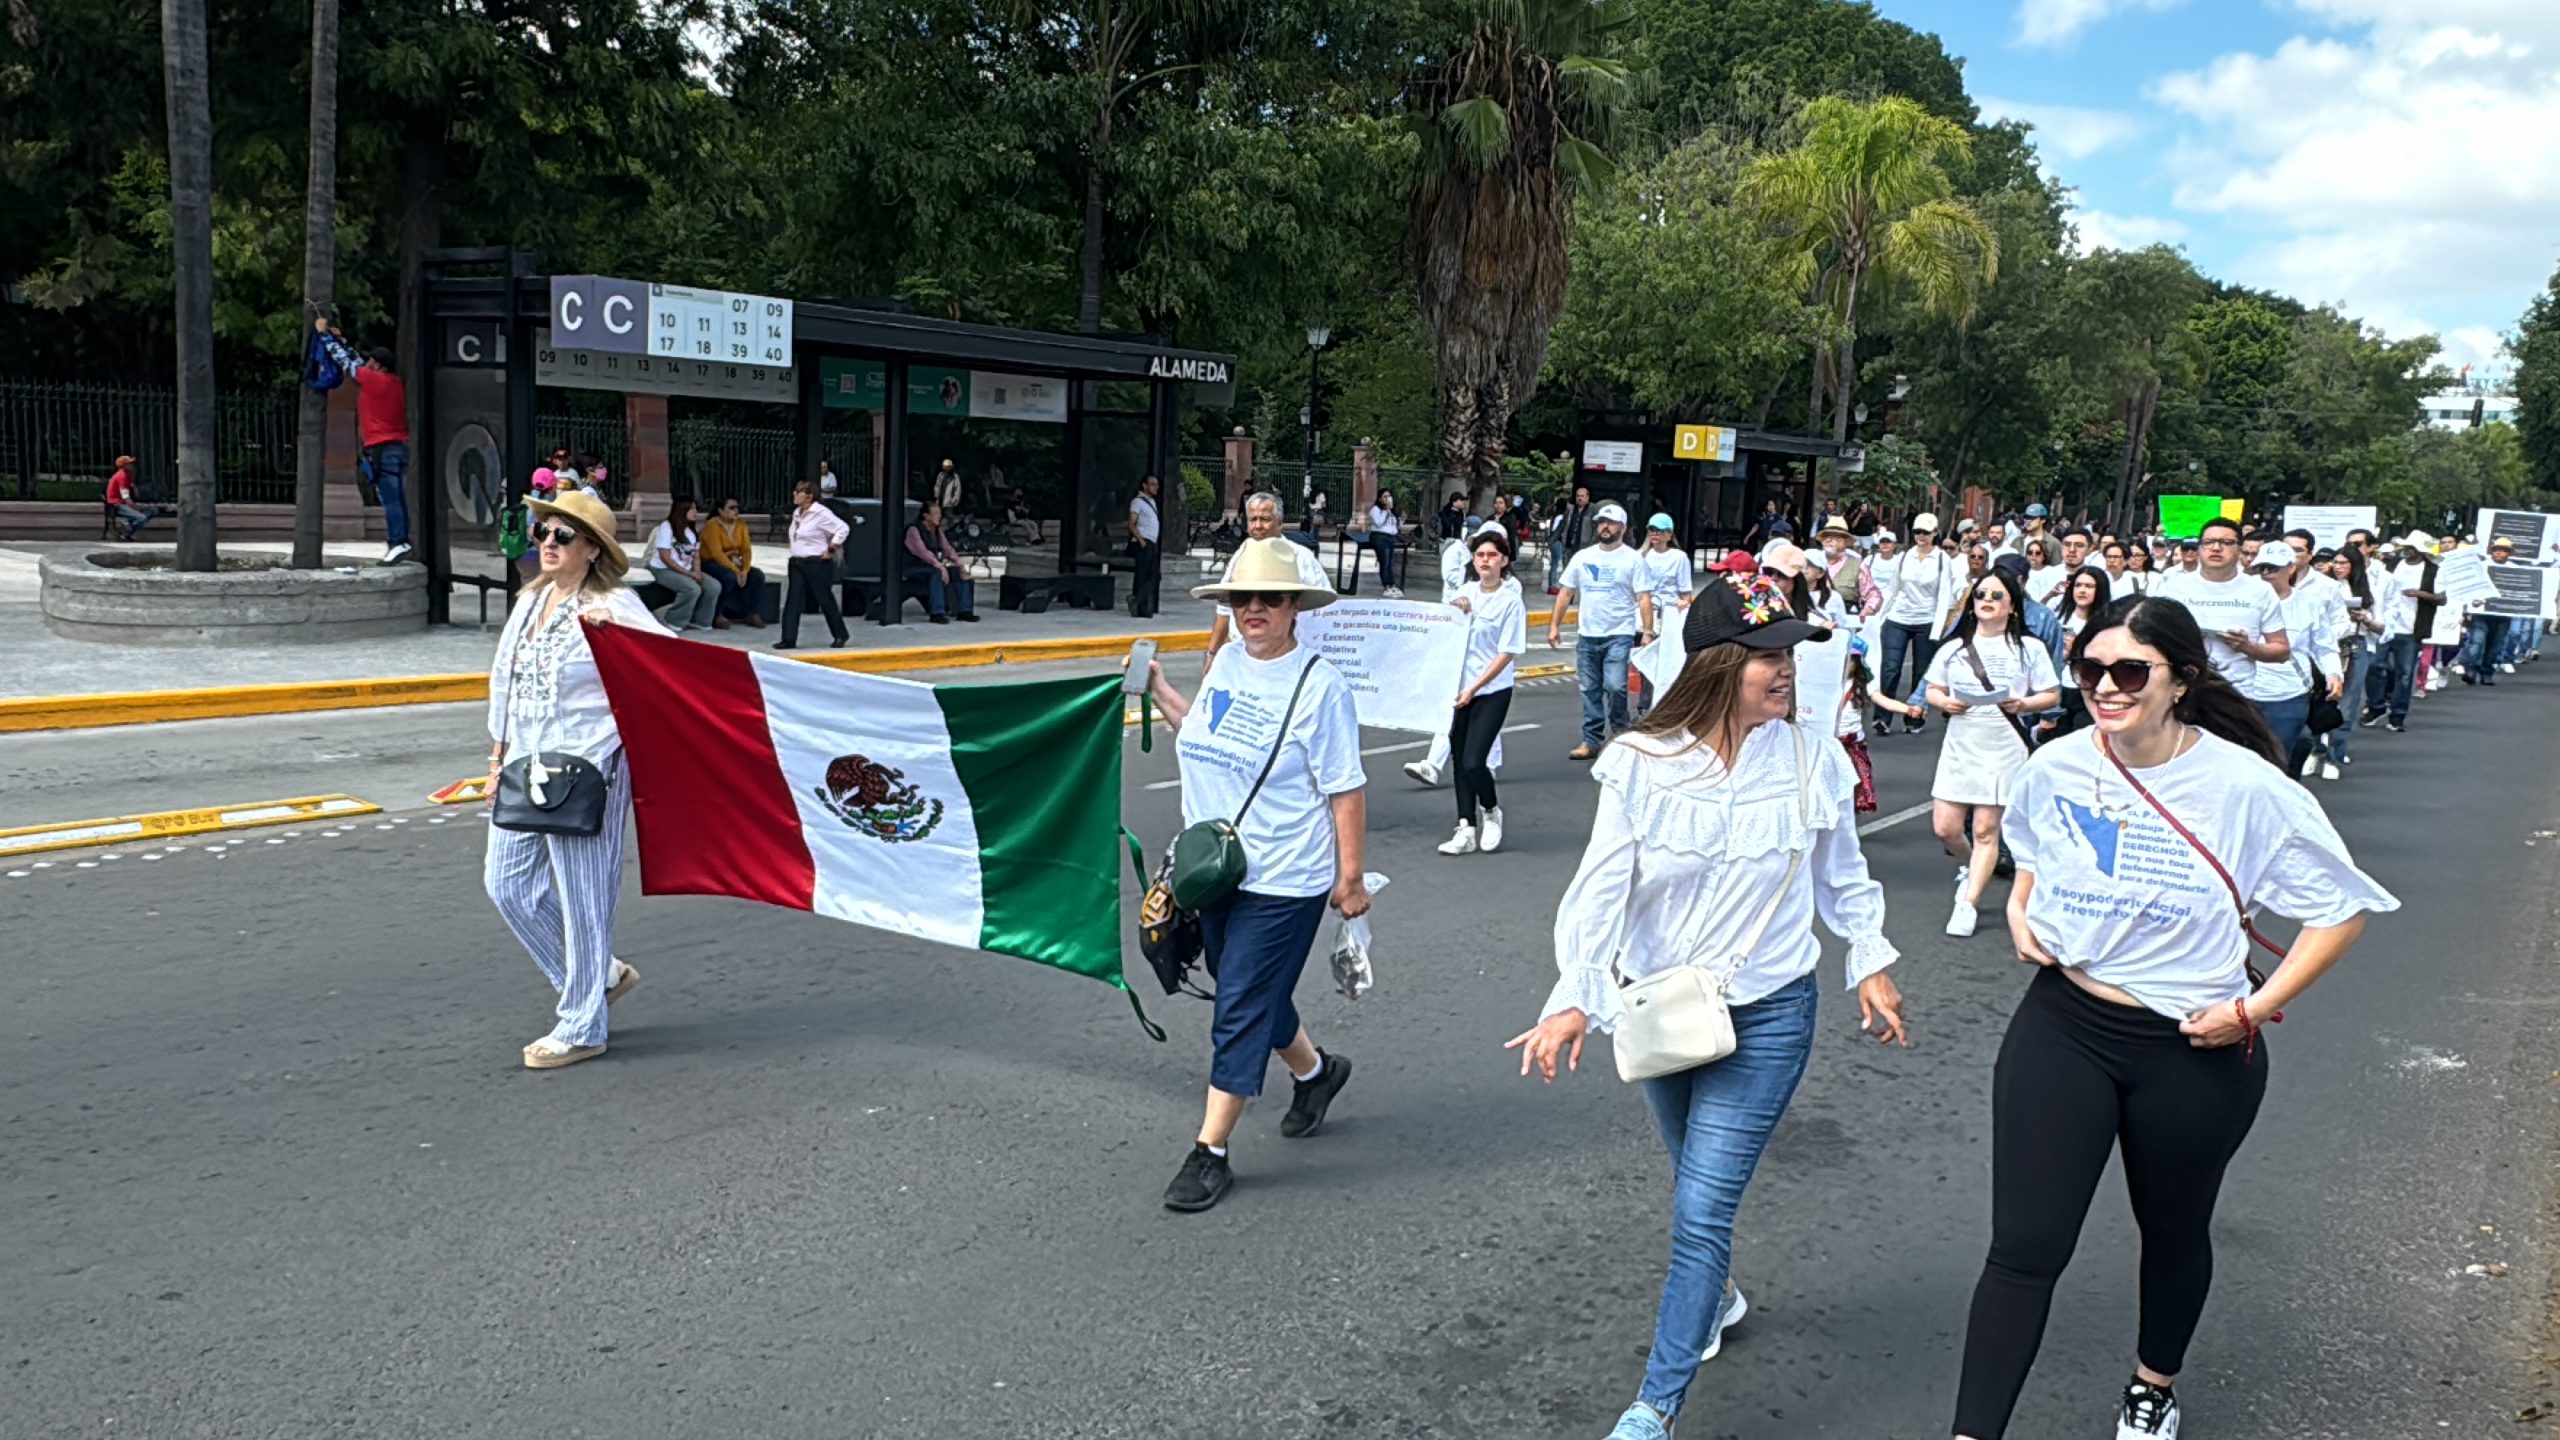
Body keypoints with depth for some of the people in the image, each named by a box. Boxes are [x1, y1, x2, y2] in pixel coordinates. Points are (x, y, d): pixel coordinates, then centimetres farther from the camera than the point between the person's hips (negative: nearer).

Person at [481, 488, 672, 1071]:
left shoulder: (614, 605, -9)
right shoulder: (530, 601, 13)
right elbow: (504, 681, 19)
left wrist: (615, 631, -30)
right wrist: (498, 758, 18)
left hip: (587, 767, -8)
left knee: (582, 897, -1)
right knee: (507, 883, 10)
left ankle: (581, 1029, 11)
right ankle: (600, 976, 27)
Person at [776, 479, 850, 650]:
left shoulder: (821, 513, -15)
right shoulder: (797, 513, 11)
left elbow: (843, 529, -20)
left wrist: (831, 550, -17)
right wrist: (796, 554, 16)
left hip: (817, 564, -8)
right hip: (796, 563, 8)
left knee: (825, 600, 3)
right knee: (792, 601, 0)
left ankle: (840, 636, 19)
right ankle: (789, 639, 0)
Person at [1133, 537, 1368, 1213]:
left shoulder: (1318, 684, -15)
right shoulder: (1227, 662, 5)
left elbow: (1346, 789, -13)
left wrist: (1351, 876, -13)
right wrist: (1158, 691, 11)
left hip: (1282, 882, -7)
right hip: (1215, 870, 7)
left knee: (1242, 1009, -3)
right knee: (1252, 994, 19)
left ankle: (1210, 1151, 7)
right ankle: (1314, 1070, 47)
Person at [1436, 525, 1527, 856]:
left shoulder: (1511, 600, -8)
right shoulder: (1465, 593, 7)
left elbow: (1508, 653, -11)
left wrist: (1473, 688, -14)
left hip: (1492, 692, -5)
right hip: (1460, 688, 6)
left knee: (1473, 762, -12)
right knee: (1459, 761, 6)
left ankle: (1491, 810, 17)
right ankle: (1466, 830, 15)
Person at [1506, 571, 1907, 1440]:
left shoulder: (1810, 756, -9)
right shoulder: (1641, 764, -13)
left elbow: (1842, 875, 6)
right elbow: (1602, 888, -15)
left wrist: (1871, 965, 7)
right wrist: (1574, 998, -25)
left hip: (1768, 1015, -1)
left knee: (1702, 1210, -7)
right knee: (1701, 1183, 23)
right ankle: (1718, 1295, 54)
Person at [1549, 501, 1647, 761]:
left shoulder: (1632, 559, -2)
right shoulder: (1582, 557, 8)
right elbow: (1565, 593, 10)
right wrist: (1554, 625, 4)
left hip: (1619, 635, -4)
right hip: (1587, 635, 4)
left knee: (1615, 687, -14)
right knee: (1590, 690, 7)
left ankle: (1619, 734, 9)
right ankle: (1591, 741, 14)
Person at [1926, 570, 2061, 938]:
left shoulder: (2029, 648, 3)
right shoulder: (1954, 648, 10)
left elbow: (2052, 696, 4)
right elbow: (1933, 690, 13)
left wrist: (2023, 704, -15)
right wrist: (1944, 701, -9)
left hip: (2003, 748, -3)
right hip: (1959, 745, 3)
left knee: (1985, 831, -3)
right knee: (1945, 828, 1)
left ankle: (1968, 904, 4)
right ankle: (1972, 866, 33)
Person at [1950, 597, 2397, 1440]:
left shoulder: (2247, 788, -19)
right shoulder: (2057, 766, -7)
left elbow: (2343, 907, -9)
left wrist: (2257, 1007, -15)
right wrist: (2019, 907, -2)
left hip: (2194, 1052, -1)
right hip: (2062, 1027, 1)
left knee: (2173, 1231, 23)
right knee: (2024, 1247, -3)